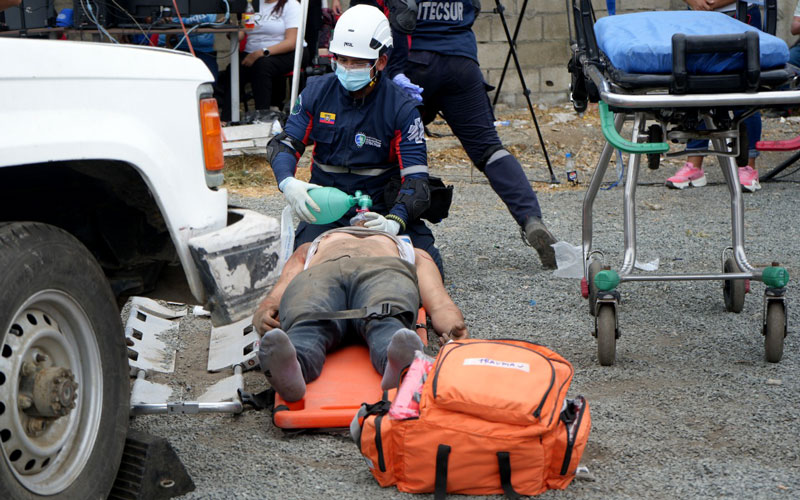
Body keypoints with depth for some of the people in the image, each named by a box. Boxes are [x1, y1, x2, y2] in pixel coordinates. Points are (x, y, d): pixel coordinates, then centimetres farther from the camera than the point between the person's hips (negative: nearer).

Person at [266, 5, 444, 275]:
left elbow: (416, 179, -17)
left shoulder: (402, 109, -11)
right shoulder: (317, 92, -2)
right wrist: (288, 183, -27)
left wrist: (394, 221, -38)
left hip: (381, 209, -1)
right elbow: (283, 144, -2)